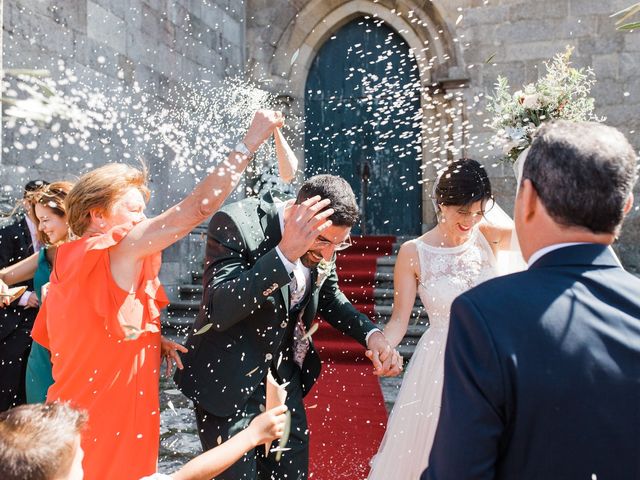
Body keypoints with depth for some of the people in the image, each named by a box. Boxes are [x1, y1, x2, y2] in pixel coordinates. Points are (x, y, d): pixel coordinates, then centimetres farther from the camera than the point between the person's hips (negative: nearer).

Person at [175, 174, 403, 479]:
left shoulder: (325, 235, -7)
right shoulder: (235, 223, -25)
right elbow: (218, 311, -33)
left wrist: (371, 334, -8)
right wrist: (285, 254, -40)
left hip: (284, 377, 6)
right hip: (227, 384, -5)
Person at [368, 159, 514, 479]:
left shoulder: (489, 238, -3)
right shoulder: (413, 253, -10)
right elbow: (399, 319, -11)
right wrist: (382, 348, -28)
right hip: (439, 364, -2)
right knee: (429, 453, 11)